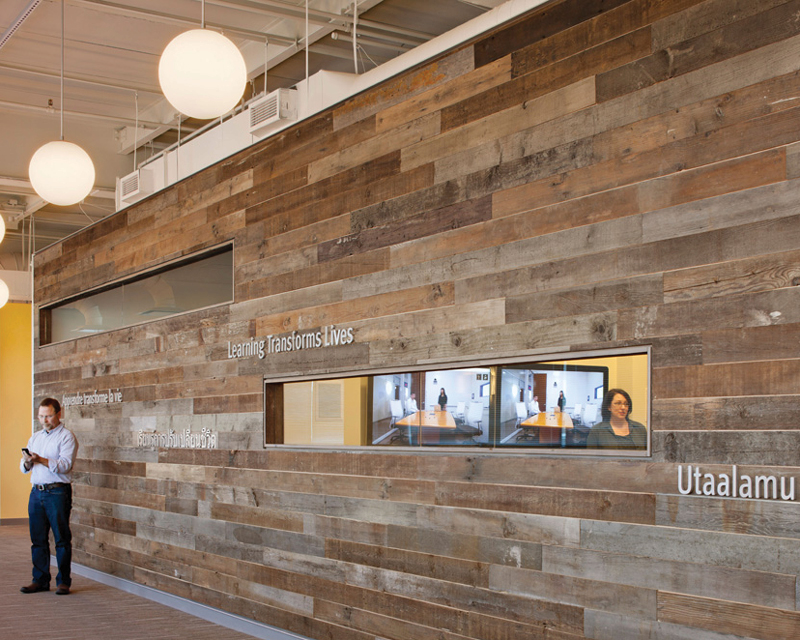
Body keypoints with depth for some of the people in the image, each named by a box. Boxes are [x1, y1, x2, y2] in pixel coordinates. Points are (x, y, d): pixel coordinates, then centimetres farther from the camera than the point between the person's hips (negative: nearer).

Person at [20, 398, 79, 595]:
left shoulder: (67, 437, -2)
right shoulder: (35, 437, 18)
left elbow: (65, 465, -14)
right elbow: (23, 467, 16)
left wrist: (41, 460, -25)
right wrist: (28, 462, -8)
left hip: (58, 492, -6)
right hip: (37, 491, 6)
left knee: (62, 538, -3)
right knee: (37, 538, 7)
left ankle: (63, 581, 4)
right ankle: (40, 580, 15)